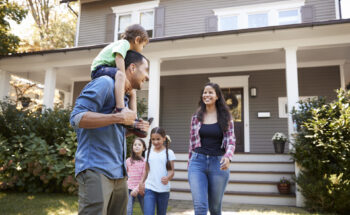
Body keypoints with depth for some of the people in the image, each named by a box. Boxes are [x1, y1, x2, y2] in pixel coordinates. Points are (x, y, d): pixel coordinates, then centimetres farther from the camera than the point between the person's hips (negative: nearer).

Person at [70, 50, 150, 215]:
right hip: (96, 170, -9)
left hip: (118, 174, 9)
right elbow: (77, 118, -18)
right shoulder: (105, 83, -7)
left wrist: (133, 129, 8)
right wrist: (119, 117, -18)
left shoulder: (124, 97, 21)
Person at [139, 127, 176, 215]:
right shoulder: (148, 152, 8)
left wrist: (167, 178, -24)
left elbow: (171, 171, -4)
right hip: (149, 188, 1)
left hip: (164, 189, -1)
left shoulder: (169, 153, 0)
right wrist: (141, 182, 6)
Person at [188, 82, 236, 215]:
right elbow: (192, 141, 13)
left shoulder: (225, 117, 3)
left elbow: (231, 140, 0)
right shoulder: (196, 117, 8)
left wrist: (228, 157, -20)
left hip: (218, 163, 0)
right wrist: (190, 163, 15)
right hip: (198, 162, 1)